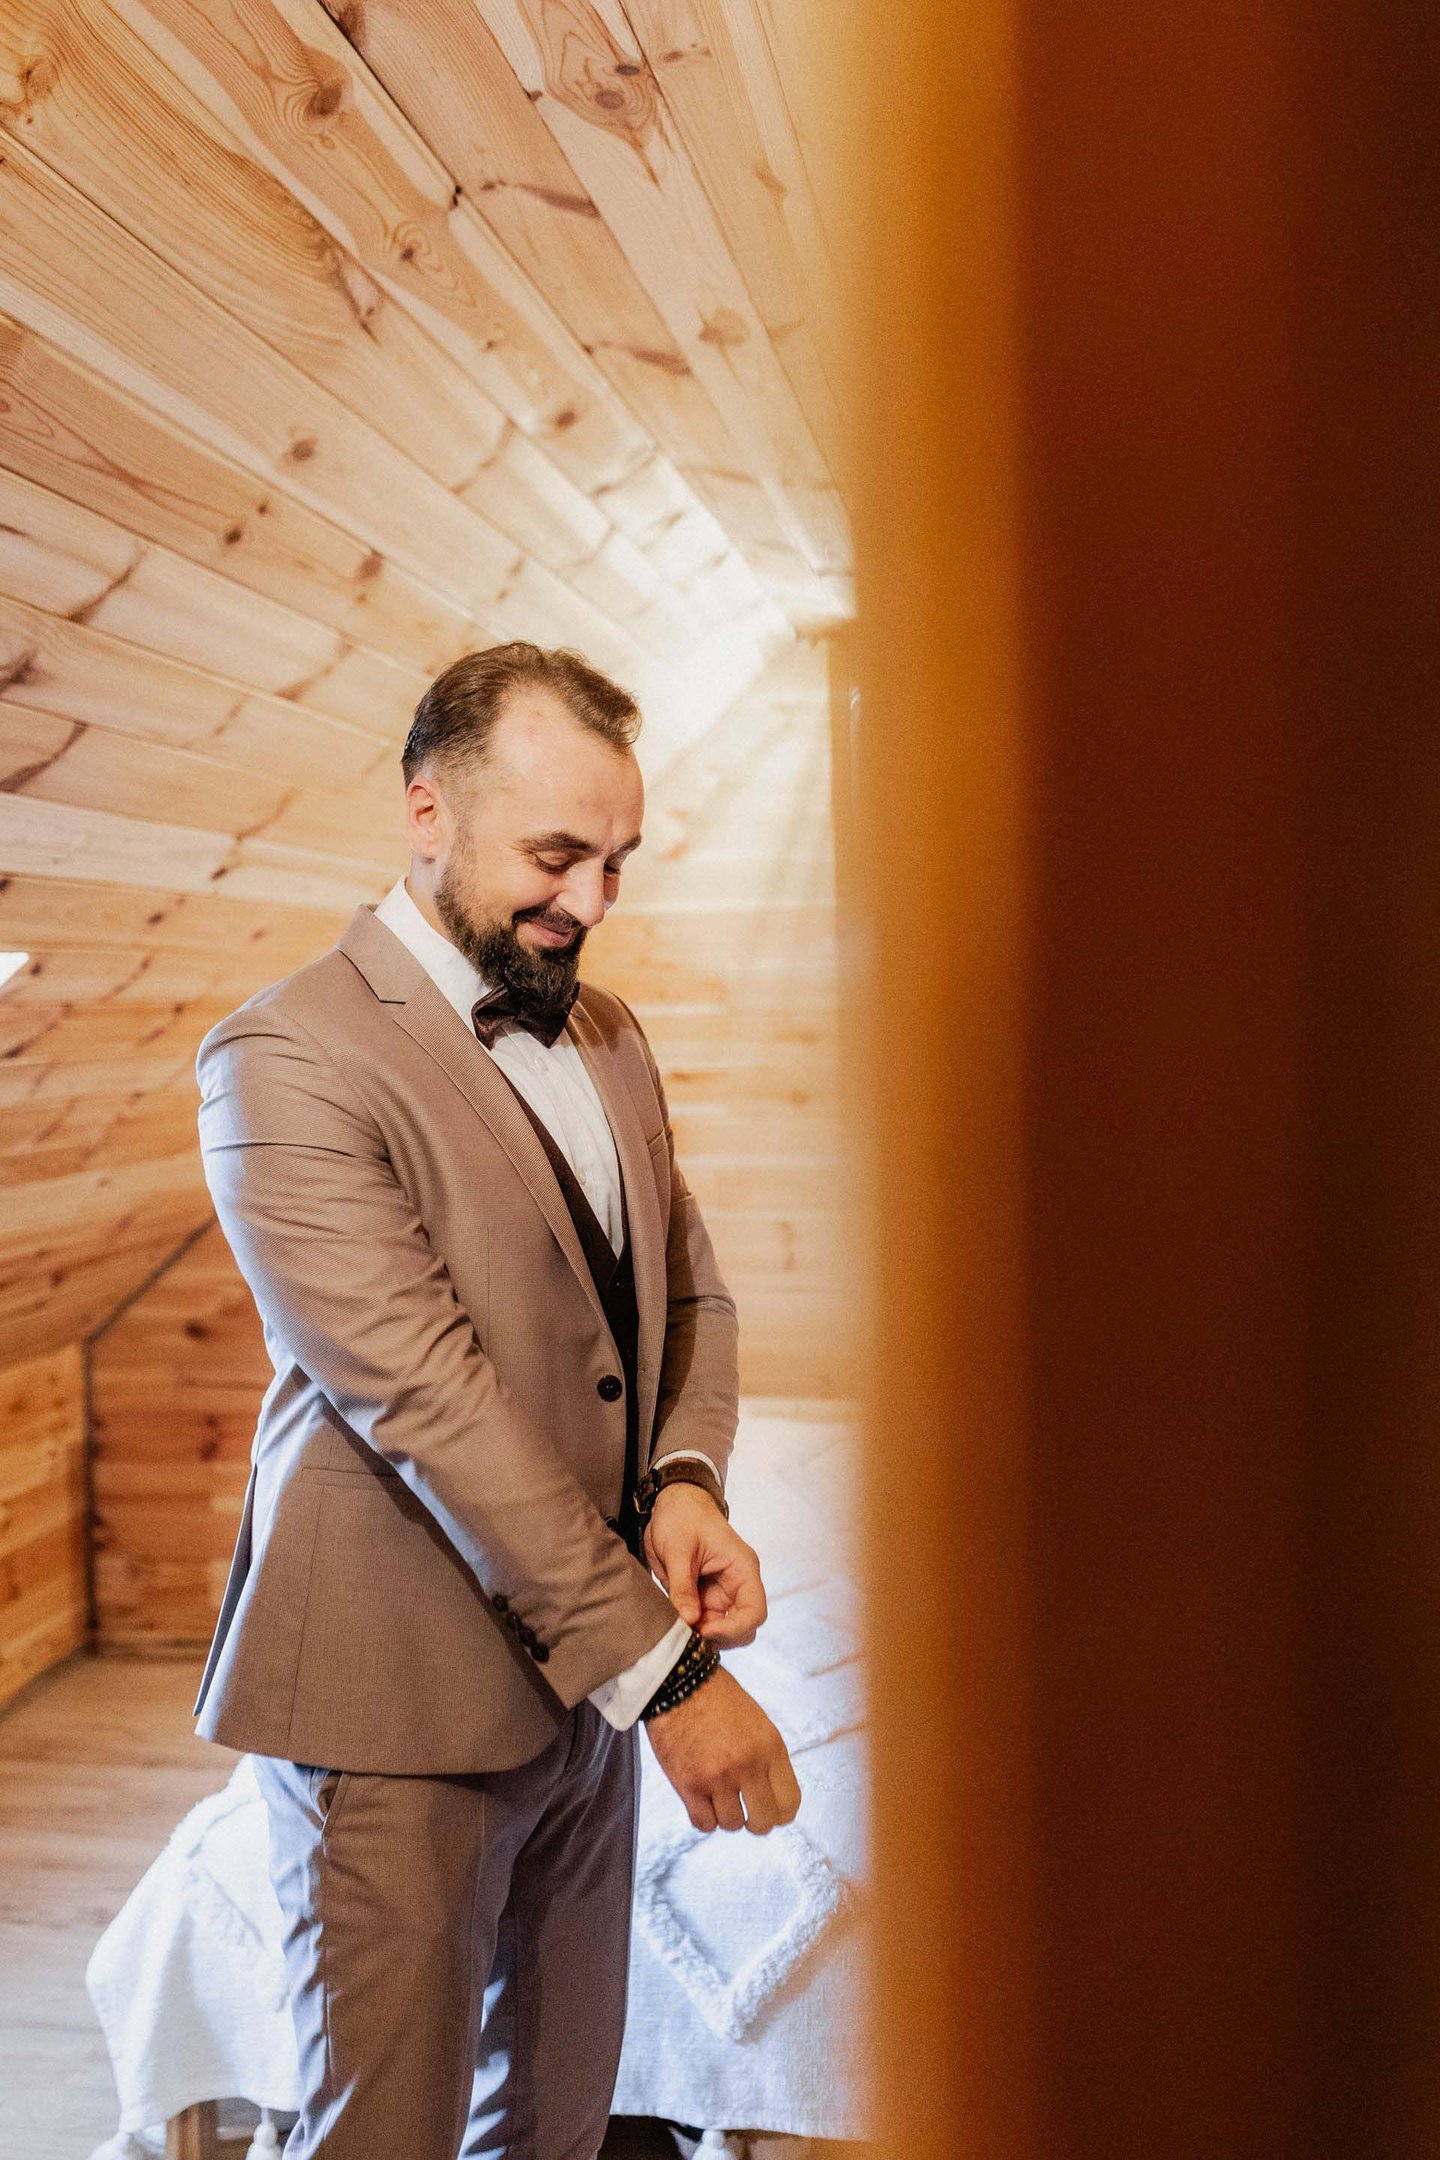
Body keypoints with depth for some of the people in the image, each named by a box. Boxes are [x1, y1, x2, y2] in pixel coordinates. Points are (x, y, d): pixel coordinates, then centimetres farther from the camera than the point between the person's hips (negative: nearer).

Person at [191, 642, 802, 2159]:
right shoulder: (288, 1057, -15)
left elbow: (688, 1291, 14)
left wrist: (685, 1482, -7)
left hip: (589, 1671, 7)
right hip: (402, 1702, -6)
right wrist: (664, 1669, -22)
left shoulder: (609, 1038, 10)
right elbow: (427, 1398, -22)